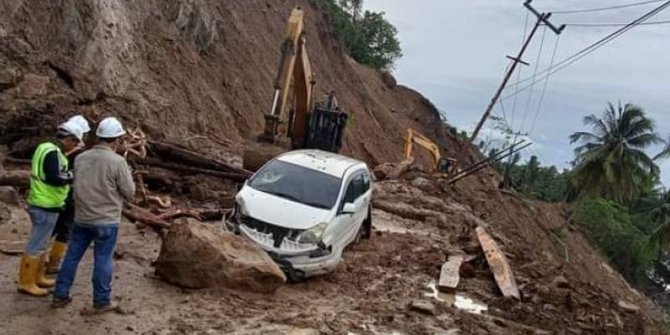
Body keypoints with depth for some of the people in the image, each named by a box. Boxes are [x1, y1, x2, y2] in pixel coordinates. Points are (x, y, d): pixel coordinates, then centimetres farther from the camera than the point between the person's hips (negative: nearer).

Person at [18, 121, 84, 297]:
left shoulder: (46, 148, 13)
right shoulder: (52, 152, -19)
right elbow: (55, 178, -28)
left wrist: (68, 173, 5)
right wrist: (73, 175, -15)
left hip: (42, 204, 10)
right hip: (46, 206, -10)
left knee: (41, 243, 18)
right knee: (36, 245, -3)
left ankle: (38, 277, 29)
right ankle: (26, 283, 4)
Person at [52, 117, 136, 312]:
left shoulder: (81, 158, 1)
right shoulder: (117, 162, -17)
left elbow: (78, 185, 13)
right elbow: (129, 193, -10)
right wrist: (128, 174, 8)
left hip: (81, 218, 5)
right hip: (106, 220, -5)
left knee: (72, 256, 15)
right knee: (103, 261, 5)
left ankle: (60, 296, 24)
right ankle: (102, 301, 14)